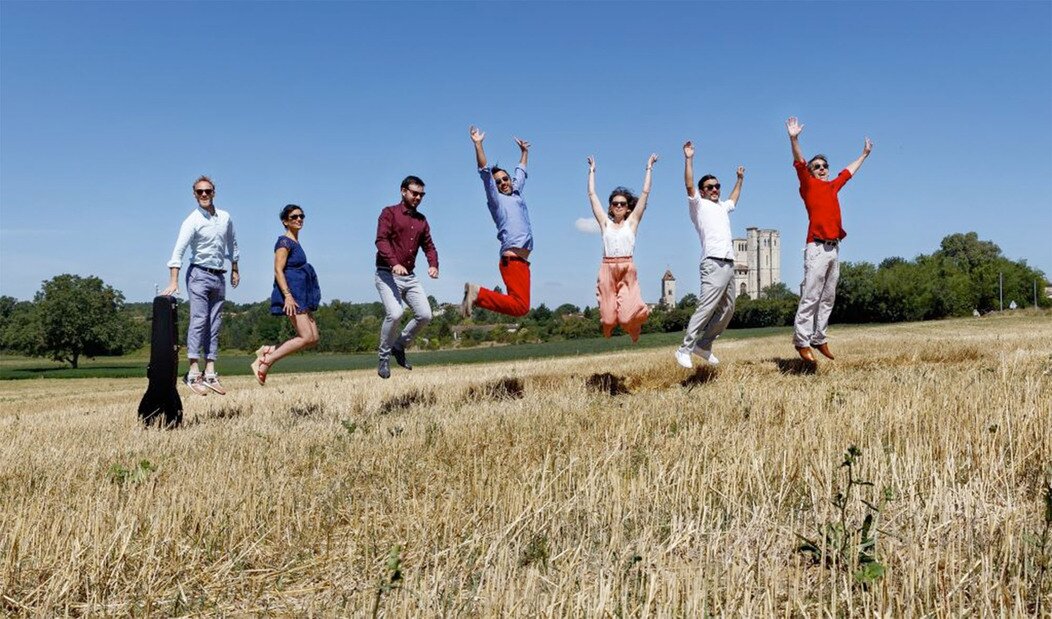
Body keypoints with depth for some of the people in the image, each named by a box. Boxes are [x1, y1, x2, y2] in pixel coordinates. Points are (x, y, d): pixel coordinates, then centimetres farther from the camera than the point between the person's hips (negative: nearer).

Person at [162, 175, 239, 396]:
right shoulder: (192, 221, -9)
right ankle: (193, 373, -15)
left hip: (219, 277, 6)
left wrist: (235, 269, 23)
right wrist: (174, 281, -28)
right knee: (199, 321, -13)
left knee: (214, 325, 4)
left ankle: (210, 373, 6)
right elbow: (179, 250, -18)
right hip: (199, 274, -6)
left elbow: (232, 244, 23)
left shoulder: (225, 218, 8)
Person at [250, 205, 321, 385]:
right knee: (306, 337, -14)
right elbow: (278, 270, -16)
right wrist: (288, 295, -26)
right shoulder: (284, 242, -8)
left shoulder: (295, 242, 19)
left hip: (300, 296, 10)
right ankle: (264, 362, -8)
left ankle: (268, 351, 8)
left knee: (313, 339, 4)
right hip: (291, 294, -10)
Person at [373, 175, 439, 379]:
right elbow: (381, 240, -14)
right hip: (387, 274, -6)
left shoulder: (421, 220, 17)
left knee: (425, 315, -3)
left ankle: (399, 346, 19)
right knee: (395, 313, -23)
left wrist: (433, 265, -9)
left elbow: (428, 245, 13)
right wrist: (394, 263, -31)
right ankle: (384, 358, -2)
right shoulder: (389, 213, -1)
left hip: (410, 276, 6)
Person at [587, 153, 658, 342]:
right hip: (607, 269, 1)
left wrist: (649, 168, 15)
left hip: (628, 270, -1)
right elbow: (592, 194, 15)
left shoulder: (632, 222, 11)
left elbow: (645, 193, 11)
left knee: (628, 317, -11)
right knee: (608, 318, -2)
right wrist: (592, 171, 20)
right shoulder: (605, 222, 13)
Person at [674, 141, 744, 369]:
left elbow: (734, 199, 48)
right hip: (714, 264, -9)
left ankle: (704, 345, 16)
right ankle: (684, 349, -15)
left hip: (729, 264, 9)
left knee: (727, 310, 8)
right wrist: (689, 159, -15)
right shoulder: (699, 205, 4)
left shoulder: (722, 207, 26)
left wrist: (740, 179, 54)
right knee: (705, 308, -16)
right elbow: (689, 186, -12)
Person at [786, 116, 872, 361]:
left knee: (828, 298, 7)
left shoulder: (834, 186, 22)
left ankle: (819, 338, 11)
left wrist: (864, 154, 50)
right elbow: (799, 164, -10)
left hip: (834, 248, 7)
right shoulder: (809, 184, 4)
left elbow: (849, 171, 39)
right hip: (817, 248, -7)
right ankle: (802, 341, -10)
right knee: (811, 297, -10)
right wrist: (794, 139, -24)